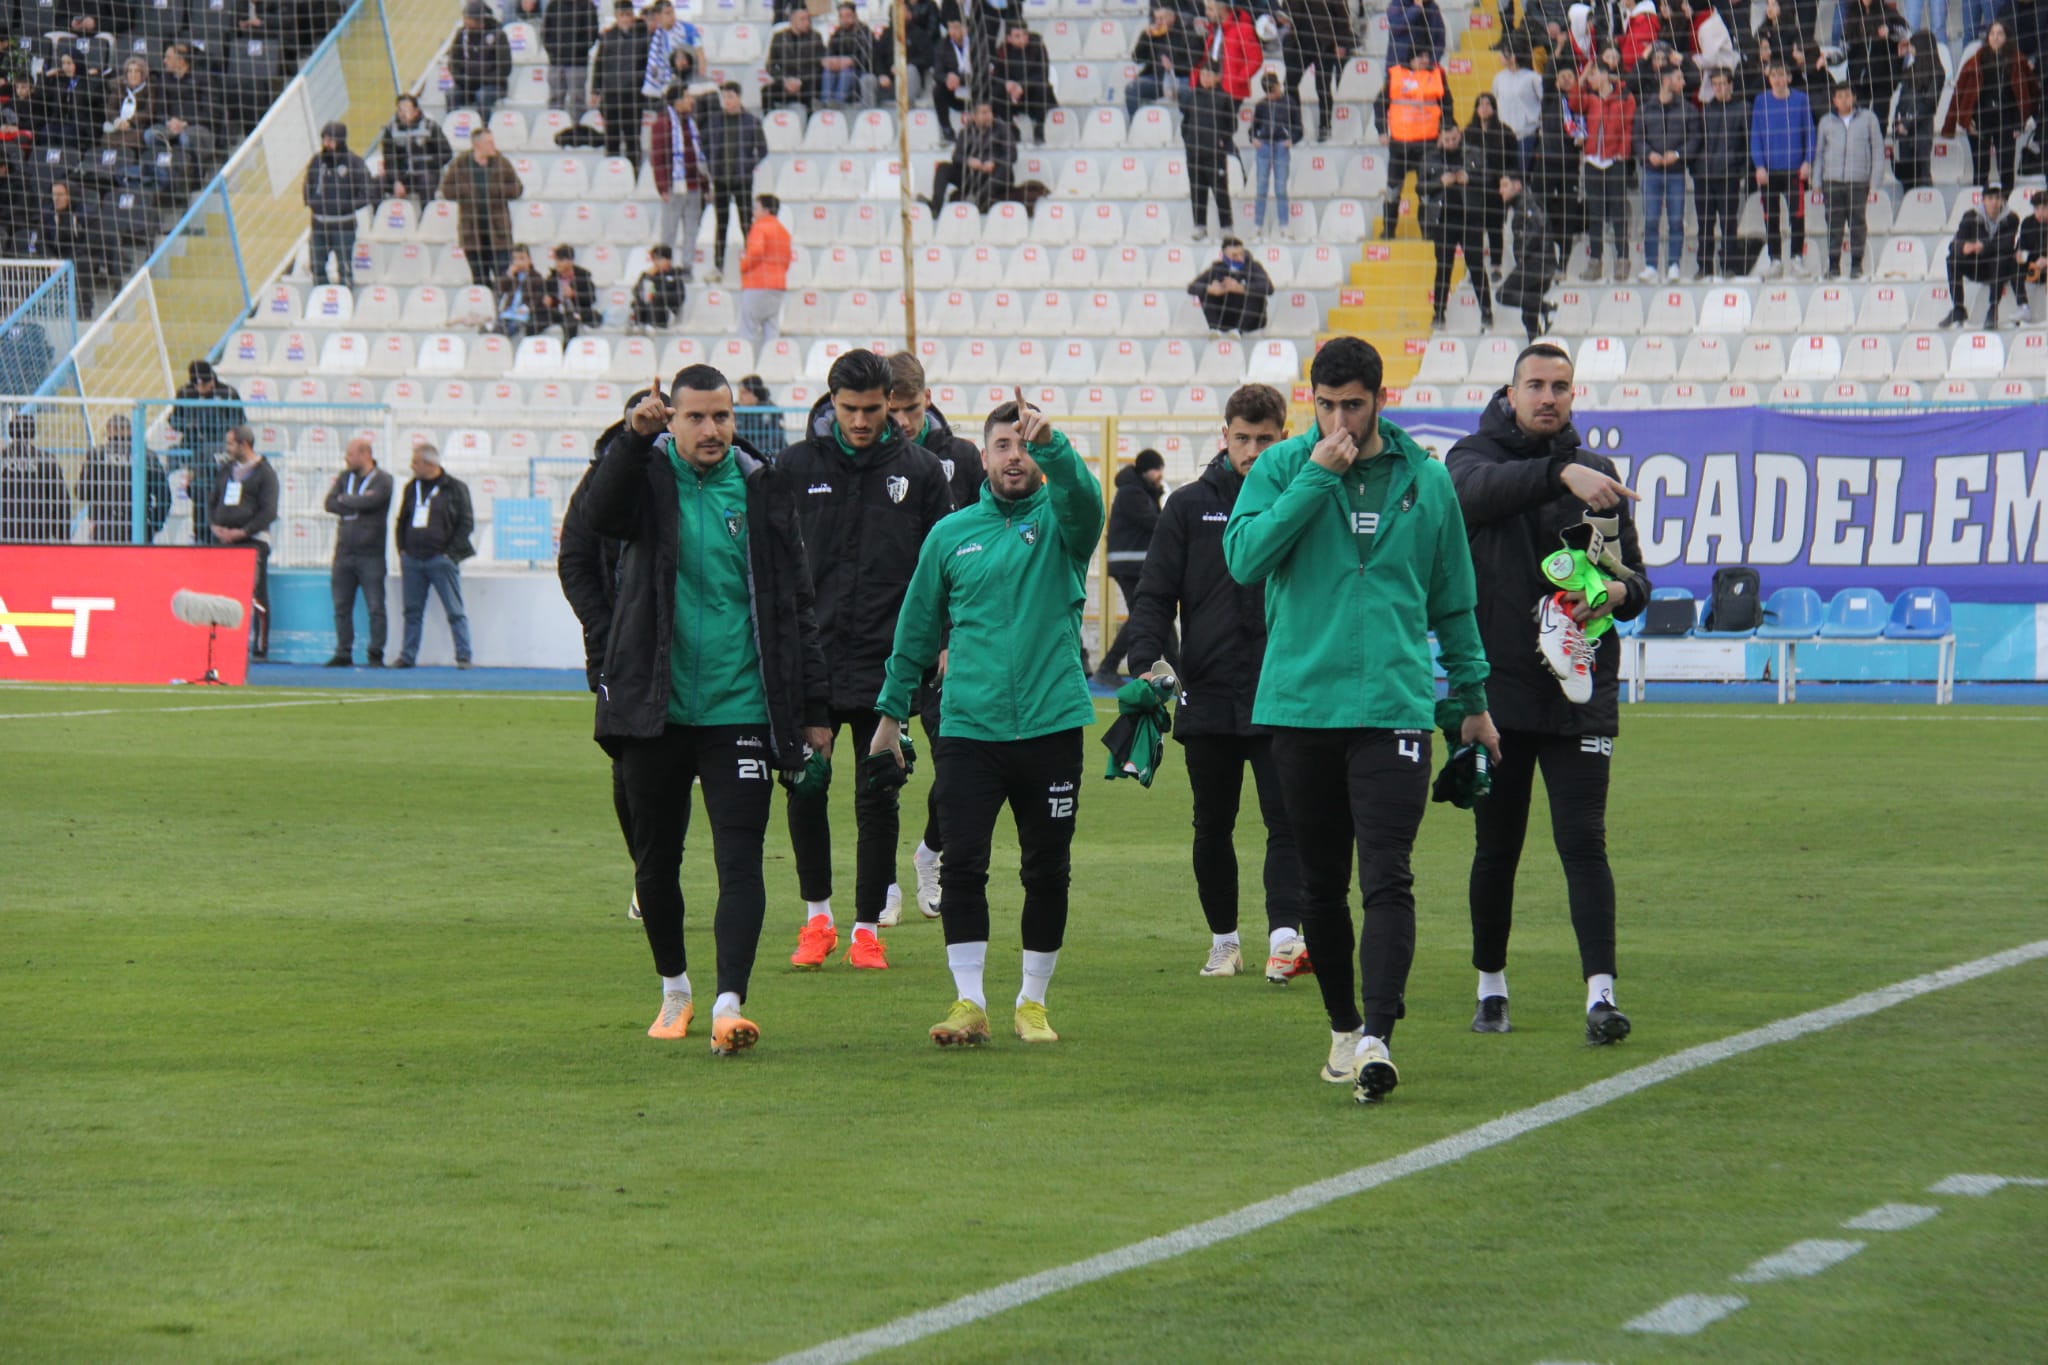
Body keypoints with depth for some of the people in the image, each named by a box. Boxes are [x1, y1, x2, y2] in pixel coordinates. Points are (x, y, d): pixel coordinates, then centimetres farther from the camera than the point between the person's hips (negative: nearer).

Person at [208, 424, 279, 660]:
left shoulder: (264, 472, -2)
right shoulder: (227, 471, 18)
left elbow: (269, 512, -9)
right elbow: (213, 502, 22)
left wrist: (242, 532, -16)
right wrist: (214, 525, 1)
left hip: (253, 541, -7)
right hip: (223, 541, 7)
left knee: (256, 597, -7)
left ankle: (259, 648, -5)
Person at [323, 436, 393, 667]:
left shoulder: (382, 481, -2)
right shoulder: (344, 477, 14)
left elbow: (369, 502, -18)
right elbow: (330, 504, 2)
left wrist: (344, 500, -2)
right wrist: (357, 504, -10)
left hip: (370, 554, -5)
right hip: (344, 553, 5)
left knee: (375, 607, -4)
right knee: (341, 607, 5)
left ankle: (376, 655, 0)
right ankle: (343, 654, 10)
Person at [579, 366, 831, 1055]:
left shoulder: (763, 490, 5)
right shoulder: (649, 477, 3)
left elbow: (794, 604, 9)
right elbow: (601, 512, -21)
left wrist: (812, 707, 7)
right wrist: (633, 439, -35)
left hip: (740, 711, 0)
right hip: (655, 711, 1)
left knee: (740, 861, -10)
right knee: (656, 859, 11)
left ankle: (729, 1005, -17)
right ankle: (675, 991, 30)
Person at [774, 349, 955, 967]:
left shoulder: (919, 468, 3)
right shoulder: (795, 465, 2)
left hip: (887, 664, -1)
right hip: (810, 661, 1)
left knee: (878, 798, 3)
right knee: (805, 792, 4)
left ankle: (868, 927, 12)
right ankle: (818, 918, 20)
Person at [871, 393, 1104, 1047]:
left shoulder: (1059, 522, 4)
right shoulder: (951, 535, 10)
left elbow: (1083, 496, -21)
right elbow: (918, 628, 16)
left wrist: (1051, 443, -38)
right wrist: (891, 712, 14)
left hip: (1052, 725, -1)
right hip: (968, 729, 1)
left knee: (1047, 871, 5)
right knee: (962, 865, -7)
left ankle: (1033, 1000, 17)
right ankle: (970, 1001, -1)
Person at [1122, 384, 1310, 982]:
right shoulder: (1190, 506, 5)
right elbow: (1156, 592, 4)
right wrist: (1146, 658, -12)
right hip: (1208, 695, 2)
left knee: (1287, 819, -12)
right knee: (1213, 827, 11)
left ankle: (1285, 936, -18)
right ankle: (1224, 939, 24)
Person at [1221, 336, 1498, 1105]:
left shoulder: (1426, 481, 8)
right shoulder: (1283, 468, 3)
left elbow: (1453, 599, 17)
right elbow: (1243, 557, -13)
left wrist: (1471, 696, 19)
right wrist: (1318, 478, -14)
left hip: (1393, 709, -1)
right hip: (1299, 705, 1)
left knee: (1387, 880, -13)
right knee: (1321, 885, 10)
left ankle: (1378, 1036, -21)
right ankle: (1343, 1027, 25)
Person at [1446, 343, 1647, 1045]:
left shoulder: (1597, 473, 10)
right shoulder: (1475, 457, 2)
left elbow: (1636, 577, 12)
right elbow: (1483, 488, -23)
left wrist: (1617, 592, -12)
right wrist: (1561, 474, -40)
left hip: (1581, 693, 1)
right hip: (1497, 687, -1)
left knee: (1584, 843, -9)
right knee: (1496, 848, 8)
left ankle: (1601, 994, -15)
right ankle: (1491, 987, 23)